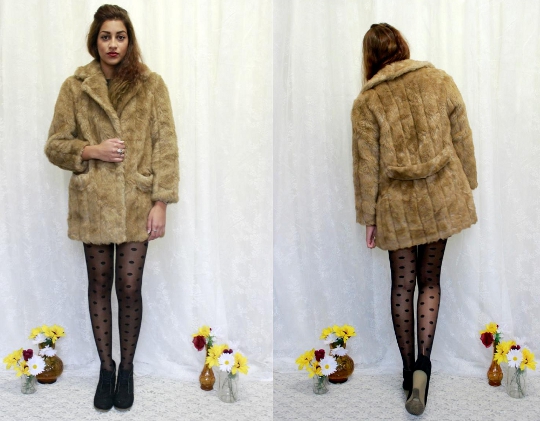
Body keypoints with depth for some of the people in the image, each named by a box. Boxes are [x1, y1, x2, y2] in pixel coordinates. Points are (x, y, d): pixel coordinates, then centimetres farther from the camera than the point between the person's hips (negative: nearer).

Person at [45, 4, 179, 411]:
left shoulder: (151, 84, 0)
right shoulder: (75, 87, 2)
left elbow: (166, 146, -3)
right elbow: (55, 145, 5)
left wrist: (162, 201, -8)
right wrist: (91, 151, -13)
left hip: (137, 203, -1)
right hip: (93, 202, 1)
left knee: (130, 289, 3)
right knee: (99, 286, 11)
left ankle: (127, 367, 25)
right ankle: (106, 366, 28)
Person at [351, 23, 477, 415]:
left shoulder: (367, 102, -7)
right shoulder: (440, 81, -1)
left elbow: (366, 165, -6)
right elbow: (463, 140, 3)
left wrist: (368, 216, 3)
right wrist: (467, 186, 15)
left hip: (398, 206, -2)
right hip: (442, 198, 2)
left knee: (403, 285, 11)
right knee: (430, 280, 13)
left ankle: (409, 369, 18)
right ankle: (423, 363, -1)